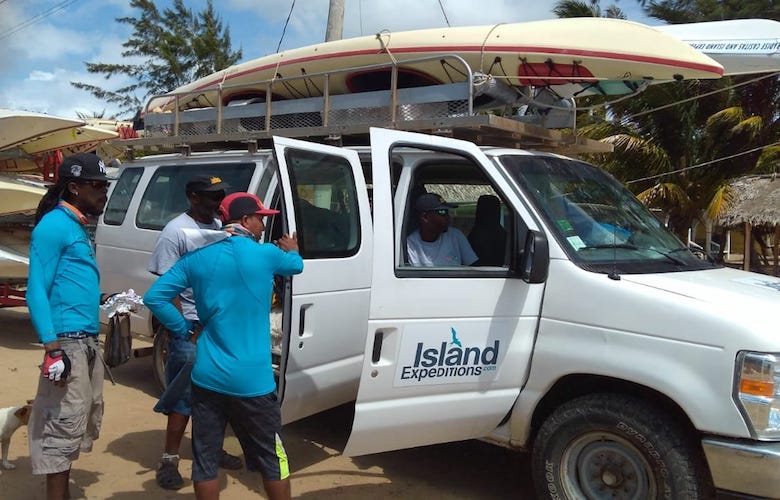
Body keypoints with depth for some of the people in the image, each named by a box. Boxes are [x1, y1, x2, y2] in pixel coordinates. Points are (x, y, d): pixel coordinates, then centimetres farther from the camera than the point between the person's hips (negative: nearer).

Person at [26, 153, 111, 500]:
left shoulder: (79, 228, 16)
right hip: (67, 343, -10)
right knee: (64, 425, -5)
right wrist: (53, 349, -21)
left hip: (88, 341, 10)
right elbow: (36, 292, -16)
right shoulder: (54, 226, -11)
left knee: (85, 422, 17)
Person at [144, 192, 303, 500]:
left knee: (205, 459, 13)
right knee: (271, 459, 12)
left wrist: (186, 331, 8)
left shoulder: (196, 258, 2)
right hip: (252, 380, -3)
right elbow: (296, 265, 16)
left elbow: (154, 297, 1)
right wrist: (292, 250, 38)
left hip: (207, 377, 3)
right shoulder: (266, 254, -6)